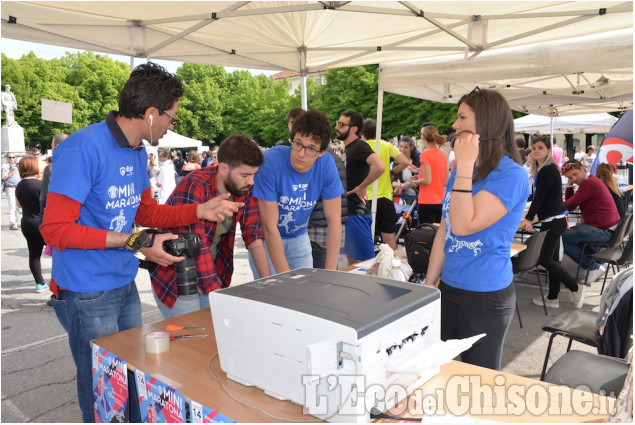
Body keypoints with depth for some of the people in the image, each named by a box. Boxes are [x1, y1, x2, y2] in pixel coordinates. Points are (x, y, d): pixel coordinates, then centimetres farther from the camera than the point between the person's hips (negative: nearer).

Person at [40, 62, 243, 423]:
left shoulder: (139, 153, 5)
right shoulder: (84, 147, -21)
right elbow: (56, 229, -22)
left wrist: (201, 210, 3)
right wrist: (136, 242, -26)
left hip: (126, 285, 8)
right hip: (87, 294, -8)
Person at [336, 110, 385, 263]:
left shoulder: (359, 146, -15)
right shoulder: (347, 149, 15)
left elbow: (380, 166, -33)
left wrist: (360, 188, -22)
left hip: (357, 213, -10)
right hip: (346, 212, 10)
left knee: (364, 261, -4)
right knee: (351, 259, 18)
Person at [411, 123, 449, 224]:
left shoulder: (426, 154, -10)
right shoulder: (442, 154, 10)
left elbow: (427, 181, -17)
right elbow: (446, 182, 13)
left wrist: (415, 182, 2)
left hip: (427, 202, -7)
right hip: (440, 201, 7)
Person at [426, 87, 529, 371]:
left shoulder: (511, 175, -15)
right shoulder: (462, 171, 8)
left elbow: (463, 225, -25)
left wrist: (464, 167, -23)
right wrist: (429, 284, 10)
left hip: (486, 296, -7)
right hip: (449, 289, 7)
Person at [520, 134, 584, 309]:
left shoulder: (548, 170, -16)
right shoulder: (542, 169, 14)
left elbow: (539, 197, -17)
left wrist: (528, 219, -14)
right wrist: (530, 216, 25)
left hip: (554, 221, -10)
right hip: (552, 220, 10)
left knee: (545, 259, -6)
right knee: (552, 259, 12)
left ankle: (576, 288, 5)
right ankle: (552, 298, 18)